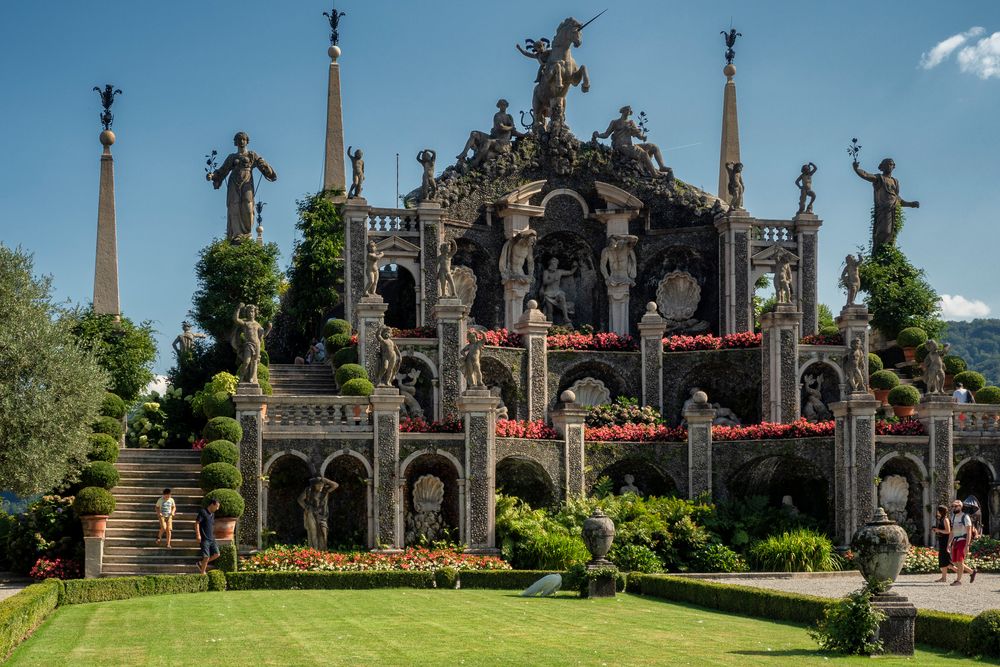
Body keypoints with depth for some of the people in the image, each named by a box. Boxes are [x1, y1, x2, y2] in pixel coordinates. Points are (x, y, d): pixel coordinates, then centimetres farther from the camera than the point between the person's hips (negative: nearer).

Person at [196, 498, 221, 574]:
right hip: (204, 539, -8)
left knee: (216, 554, 1)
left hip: (211, 539, 8)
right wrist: (198, 535, -22)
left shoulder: (212, 514, 17)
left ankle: (201, 563, 18)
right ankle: (202, 573, 4)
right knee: (206, 556, -9)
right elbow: (197, 523, -14)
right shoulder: (203, 512, -8)